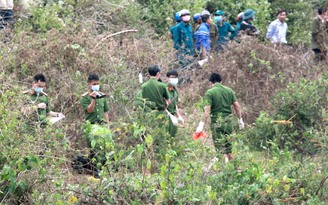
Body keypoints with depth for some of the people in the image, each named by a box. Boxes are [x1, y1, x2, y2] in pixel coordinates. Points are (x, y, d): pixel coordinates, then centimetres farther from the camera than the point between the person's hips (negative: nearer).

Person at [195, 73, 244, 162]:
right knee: (228, 144, 16)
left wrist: (201, 124, -13)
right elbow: (237, 106, 6)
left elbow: (207, 111, -15)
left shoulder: (210, 92, -8)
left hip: (217, 121, -4)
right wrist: (240, 120, 17)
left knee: (220, 146, 0)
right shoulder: (229, 90, 5)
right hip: (228, 120, 4)